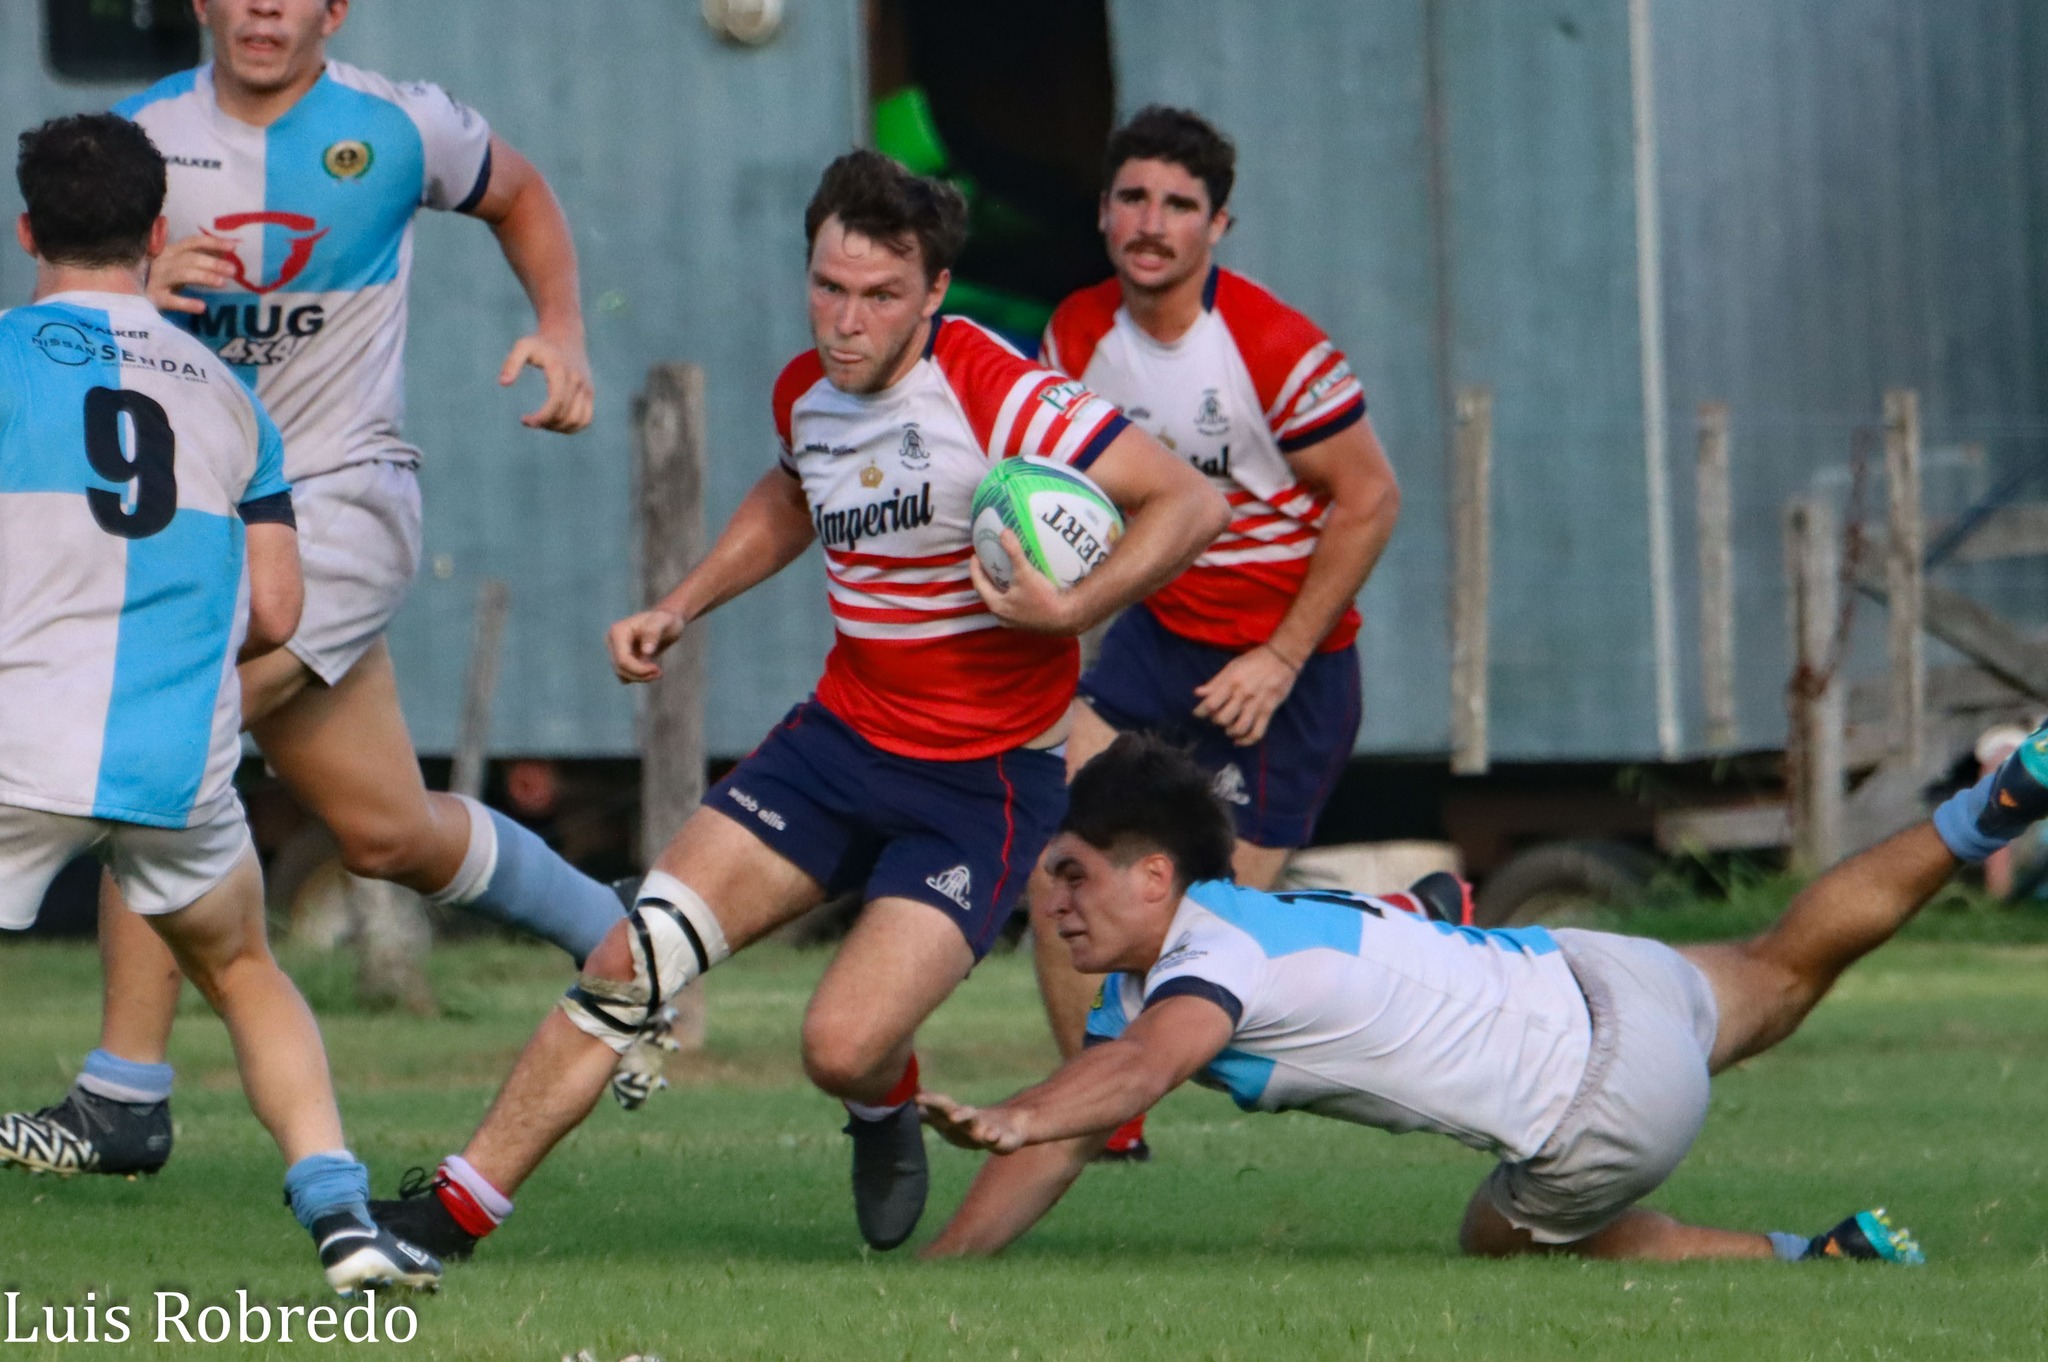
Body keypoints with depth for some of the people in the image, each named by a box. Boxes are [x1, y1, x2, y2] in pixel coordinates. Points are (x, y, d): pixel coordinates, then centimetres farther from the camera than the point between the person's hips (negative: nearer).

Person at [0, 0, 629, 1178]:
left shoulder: (398, 129, -4)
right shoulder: (142, 137, 2)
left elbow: (518, 196, 17)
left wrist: (562, 334, 2)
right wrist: (134, 293, -19)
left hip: (337, 497, -5)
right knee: (389, 832, 13)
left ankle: (126, 1096, -18)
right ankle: (617, 942, 38)